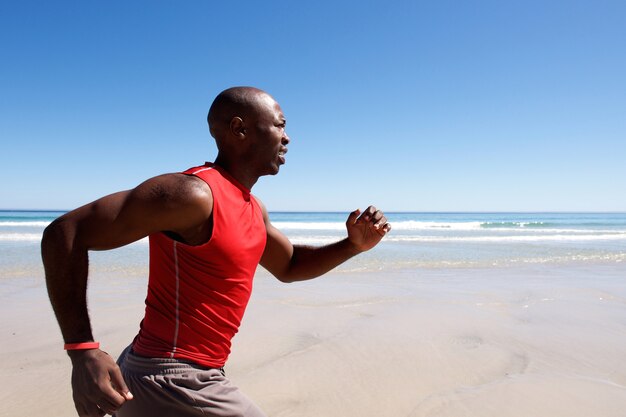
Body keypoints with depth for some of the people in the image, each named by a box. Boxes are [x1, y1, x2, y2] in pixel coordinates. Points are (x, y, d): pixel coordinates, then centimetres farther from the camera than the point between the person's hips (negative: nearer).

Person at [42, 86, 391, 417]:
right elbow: (65, 233, -22)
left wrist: (353, 245, 5)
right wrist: (84, 351, -27)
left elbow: (289, 266, 20)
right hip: (173, 385, -9)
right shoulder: (194, 193, -22)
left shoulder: (251, 208, 8)